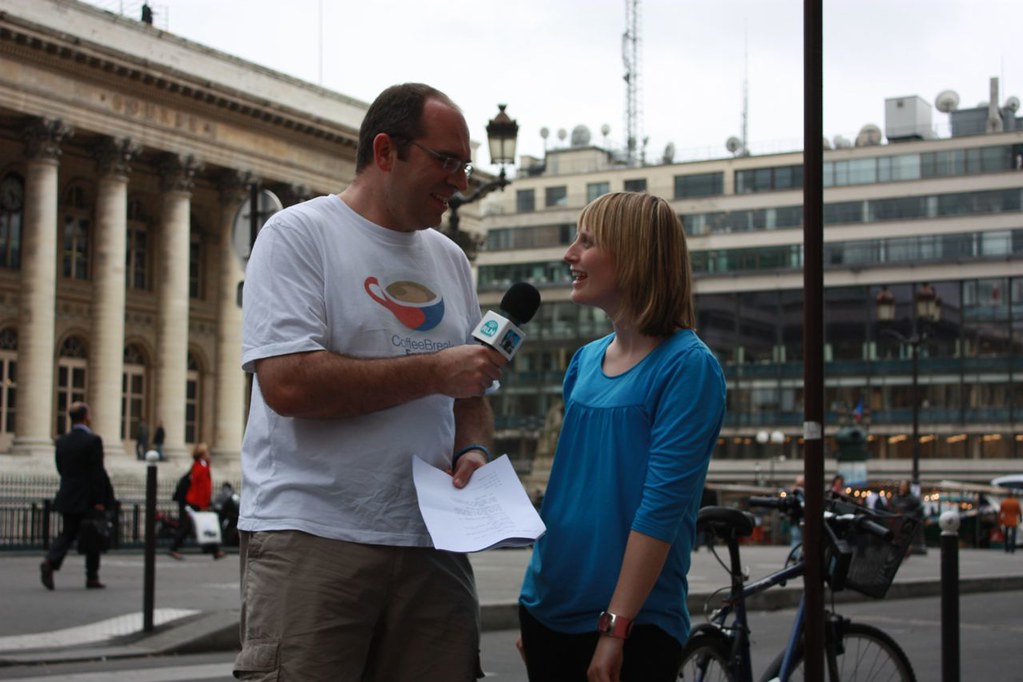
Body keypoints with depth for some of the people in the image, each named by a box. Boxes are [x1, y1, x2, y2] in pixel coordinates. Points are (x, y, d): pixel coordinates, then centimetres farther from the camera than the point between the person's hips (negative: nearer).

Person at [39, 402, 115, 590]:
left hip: (68, 496, 5)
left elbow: (60, 469, 11)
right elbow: (97, 472, -16)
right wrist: (99, 500, -13)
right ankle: (92, 578, 10)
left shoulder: (62, 441, 5)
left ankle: (50, 562, -12)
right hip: (89, 498, -5)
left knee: (67, 533, 12)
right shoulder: (93, 441, -13)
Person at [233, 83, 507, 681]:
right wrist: (434, 371, -12)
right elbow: (287, 383, -16)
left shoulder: (451, 260, 18)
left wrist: (472, 451, 2)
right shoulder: (299, 234, -2)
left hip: (430, 543, 6)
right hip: (312, 540, -6)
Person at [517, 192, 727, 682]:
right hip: (548, 613, 6)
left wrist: (615, 625, -21)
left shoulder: (687, 366, -12)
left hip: (633, 626, -6)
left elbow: (662, 507, -18)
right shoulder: (585, 361, 8)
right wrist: (533, 606, 13)